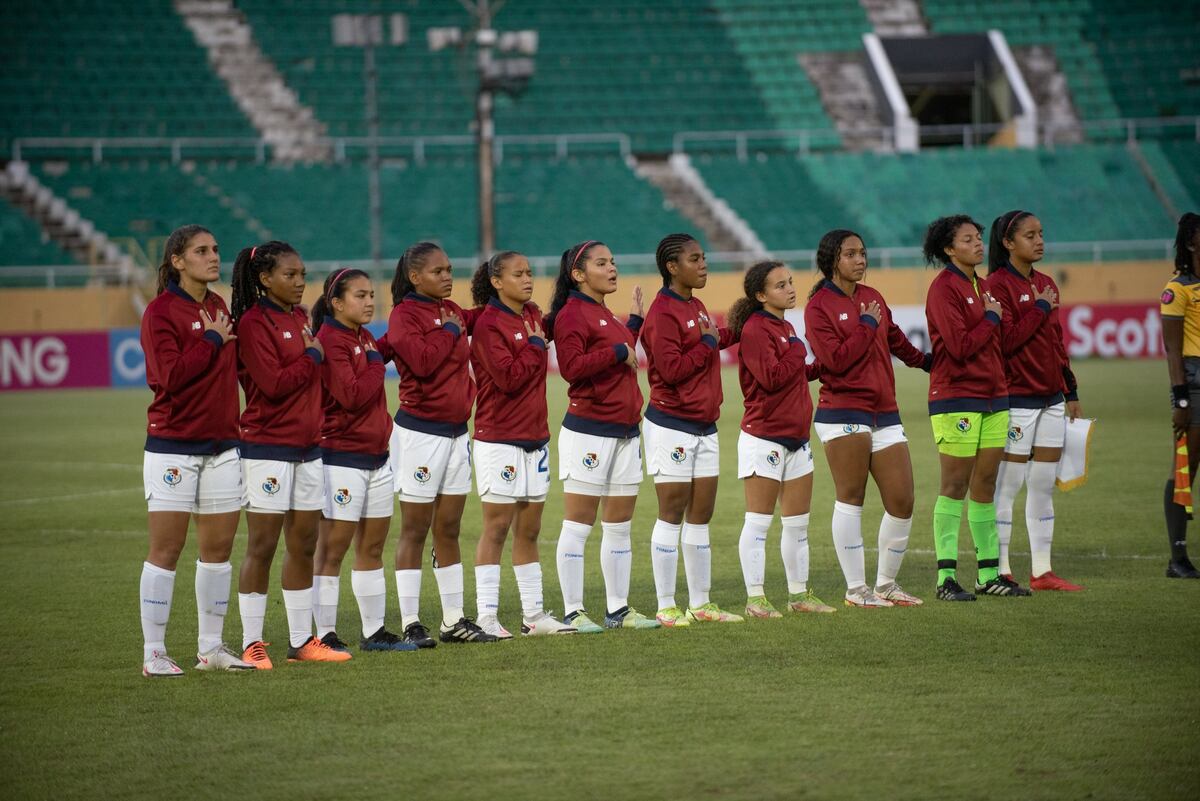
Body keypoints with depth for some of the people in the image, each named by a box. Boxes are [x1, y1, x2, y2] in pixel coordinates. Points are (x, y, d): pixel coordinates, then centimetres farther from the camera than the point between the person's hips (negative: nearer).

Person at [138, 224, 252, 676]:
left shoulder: (218, 308, 12)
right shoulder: (161, 311, -9)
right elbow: (169, 375, -20)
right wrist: (212, 340, -13)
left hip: (221, 445, 7)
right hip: (172, 446, -7)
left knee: (218, 547, 8)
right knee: (166, 549, -4)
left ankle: (211, 647, 16)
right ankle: (153, 653, 0)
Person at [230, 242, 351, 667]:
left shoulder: (299, 318, 13)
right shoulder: (254, 323, -11)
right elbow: (273, 384, -19)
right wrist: (312, 356, -9)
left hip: (307, 447, 8)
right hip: (267, 447, -8)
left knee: (303, 545, 9)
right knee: (261, 547, -4)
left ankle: (301, 640, 15)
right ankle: (252, 644, 0)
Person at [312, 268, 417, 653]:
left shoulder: (365, 339, 14)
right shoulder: (330, 340, -13)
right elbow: (352, 396, -22)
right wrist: (375, 364, -9)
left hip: (376, 455, 9)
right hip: (341, 457, -9)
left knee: (373, 547, 12)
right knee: (333, 548, -5)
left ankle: (374, 631, 18)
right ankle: (325, 634, -2)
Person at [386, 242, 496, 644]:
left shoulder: (452, 311, 12)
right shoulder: (405, 315, -10)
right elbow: (422, 361, -24)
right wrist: (449, 330, -13)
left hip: (456, 430, 7)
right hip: (420, 431, -7)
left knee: (449, 530, 11)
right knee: (414, 531, -3)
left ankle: (454, 620, 15)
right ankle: (411, 623, 0)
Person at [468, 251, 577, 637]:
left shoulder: (532, 315, 11)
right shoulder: (489, 323, -11)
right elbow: (508, 378, -19)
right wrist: (535, 346, -11)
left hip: (535, 437, 7)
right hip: (499, 441, -7)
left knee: (529, 530, 10)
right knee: (496, 527, -5)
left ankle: (534, 614, 14)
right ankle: (486, 616, -2)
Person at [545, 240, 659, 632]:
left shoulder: (605, 316, 18)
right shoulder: (572, 314, -10)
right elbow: (571, 366, -22)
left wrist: (635, 321, 25)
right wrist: (617, 352, -18)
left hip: (625, 432, 9)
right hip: (588, 432, -9)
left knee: (620, 526, 10)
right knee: (578, 525, -4)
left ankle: (619, 609, 15)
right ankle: (573, 612, -2)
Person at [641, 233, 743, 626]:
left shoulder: (696, 307, 13)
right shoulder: (663, 311, -14)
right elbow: (670, 369, -21)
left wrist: (731, 334, 12)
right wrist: (707, 344, -13)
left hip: (704, 425, 8)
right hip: (672, 425, -8)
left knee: (701, 515, 10)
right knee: (672, 514, -3)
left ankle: (700, 603, 16)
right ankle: (666, 607, 2)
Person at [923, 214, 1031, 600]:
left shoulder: (982, 287, 16)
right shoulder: (943, 288, -10)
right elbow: (960, 346, -18)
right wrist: (992, 318, -6)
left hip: (993, 397, 8)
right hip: (956, 398, -8)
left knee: (985, 485, 9)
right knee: (955, 485, -6)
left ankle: (989, 574, 13)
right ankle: (946, 576, -4)